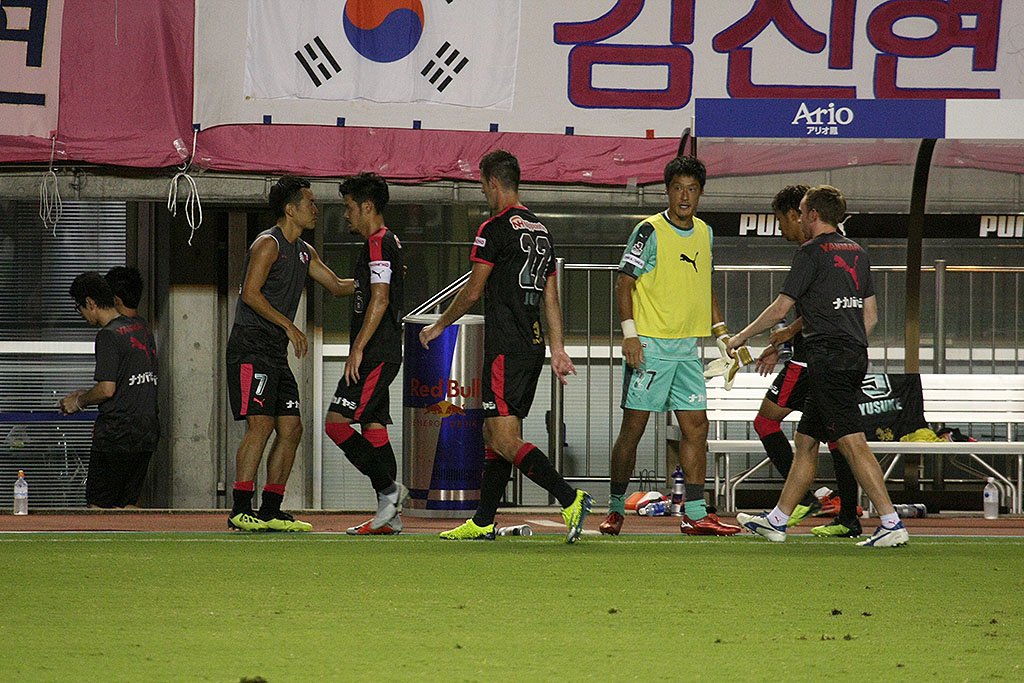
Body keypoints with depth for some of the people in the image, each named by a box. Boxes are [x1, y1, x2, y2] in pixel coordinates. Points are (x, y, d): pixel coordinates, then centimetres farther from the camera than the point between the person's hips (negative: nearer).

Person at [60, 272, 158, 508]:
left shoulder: (108, 335, -13)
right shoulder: (141, 328, 13)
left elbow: (107, 389, -19)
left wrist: (79, 402, 2)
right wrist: (88, 395, 22)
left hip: (117, 433, -8)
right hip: (147, 431, 8)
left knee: (97, 505, -4)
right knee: (128, 504, 10)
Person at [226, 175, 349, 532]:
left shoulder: (304, 252, 18)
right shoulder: (268, 244, -9)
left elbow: (337, 286, 27)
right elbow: (251, 294, -16)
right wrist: (288, 325, -19)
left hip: (276, 352, 9)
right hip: (250, 345, -9)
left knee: (291, 429, 5)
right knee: (260, 425, -17)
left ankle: (270, 511, 9)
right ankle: (240, 511, -18)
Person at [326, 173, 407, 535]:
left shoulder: (378, 244, -12)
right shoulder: (386, 243, 19)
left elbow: (379, 299, -20)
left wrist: (358, 349, -21)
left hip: (375, 354, -10)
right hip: (381, 355, 10)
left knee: (337, 422, -14)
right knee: (373, 427, 9)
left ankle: (387, 488, -14)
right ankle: (389, 516, 8)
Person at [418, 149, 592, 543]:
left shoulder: (495, 228, -9)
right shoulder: (541, 230, 16)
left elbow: (473, 292, -7)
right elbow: (551, 297, 16)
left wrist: (439, 326, 8)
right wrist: (557, 349, 17)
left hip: (506, 348, -9)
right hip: (533, 347, 9)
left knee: (504, 439, -13)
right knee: (494, 435, 14)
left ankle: (570, 498, -26)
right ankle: (483, 523, 17)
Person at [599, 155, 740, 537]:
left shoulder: (704, 234, 13)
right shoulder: (650, 231, -8)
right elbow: (625, 281, -8)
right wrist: (629, 333, -16)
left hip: (686, 347, 6)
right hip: (649, 345, -6)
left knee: (696, 426, 1)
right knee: (633, 427, -3)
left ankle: (695, 514, 2)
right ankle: (616, 509, 7)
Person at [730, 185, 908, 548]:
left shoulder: (811, 252, -7)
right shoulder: (857, 252, 16)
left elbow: (780, 309, -7)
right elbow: (870, 315, 19)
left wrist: (741, 337, 7)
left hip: (828, 361, -9)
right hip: (855, 359, 9)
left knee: (852, 443, -12)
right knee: (805, 440, 15)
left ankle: (892, 523, -19)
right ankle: (777, 521, 21)